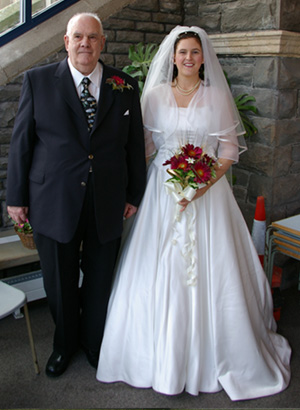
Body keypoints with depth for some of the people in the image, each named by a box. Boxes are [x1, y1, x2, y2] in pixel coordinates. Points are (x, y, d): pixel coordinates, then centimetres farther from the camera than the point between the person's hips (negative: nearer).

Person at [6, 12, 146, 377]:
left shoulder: (125, 86, 4)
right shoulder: (37, 80, 0)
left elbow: (135, 145, 8)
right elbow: (21, 141, 0)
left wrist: (135, 194, 7)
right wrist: (16, 196, -1)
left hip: (107, 205, 1)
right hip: (54, 203, -1)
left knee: (100, 279, 15)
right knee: (59, 281, 14)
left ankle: (94, 343, 40)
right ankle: (64, 344, 40)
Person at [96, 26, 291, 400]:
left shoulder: (217, 96, 3)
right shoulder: (155, 95, 6)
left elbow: (230, 149, 1)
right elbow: (143, 144, 8)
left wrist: (204, 184, -13)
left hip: (208, 190, -1)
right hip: (163, 190, 1)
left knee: (210, 270, 1)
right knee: (159, 270, 3)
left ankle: (209, 354, 22)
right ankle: (159, 353, 22)